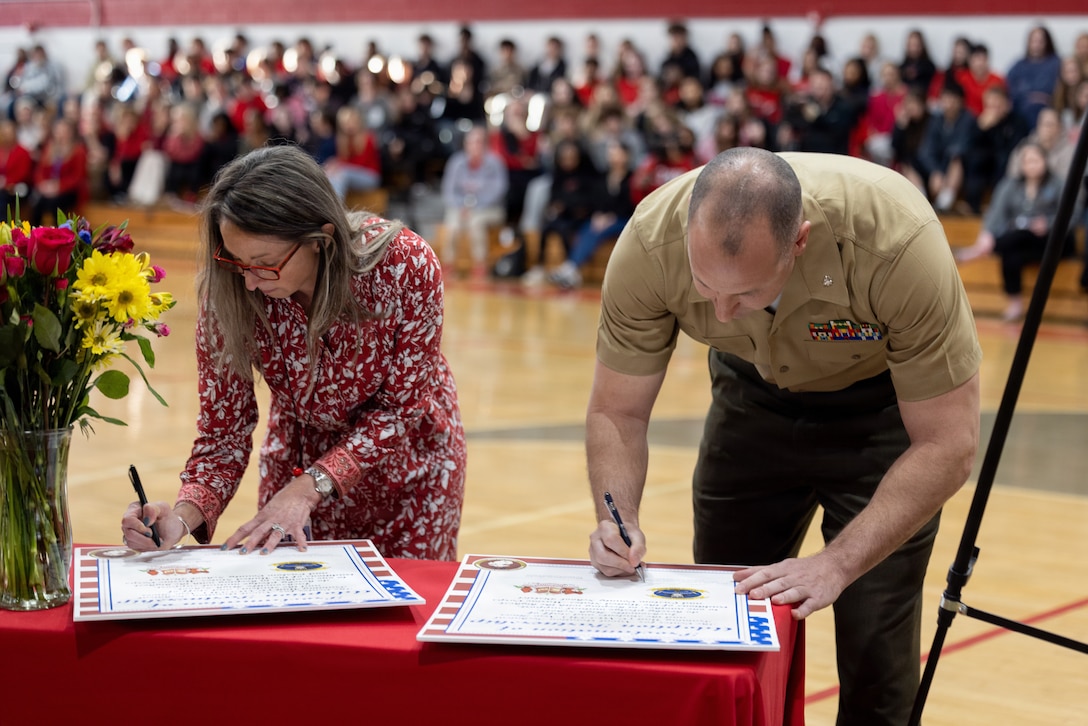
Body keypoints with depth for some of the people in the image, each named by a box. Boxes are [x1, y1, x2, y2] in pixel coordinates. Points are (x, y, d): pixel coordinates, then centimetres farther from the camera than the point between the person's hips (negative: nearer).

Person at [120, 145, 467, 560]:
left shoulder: (406, 265, -32)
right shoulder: (227, 290, -25)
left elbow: (402, 407, -21)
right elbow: (223, 432, -17)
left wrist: (309, 487, -31)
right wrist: (183, 517, -35)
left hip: (407, 456, -1)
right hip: (300, 457, 1)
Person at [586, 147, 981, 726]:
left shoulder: (898, 241, -38)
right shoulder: (650, 244, -30)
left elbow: (948, 445, -30)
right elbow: (616, 412, -16)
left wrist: (833, 566, -37)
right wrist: (618, 520, -34)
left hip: (880, 405, -3)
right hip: (755, 393, 3)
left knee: (874, 656, -9)